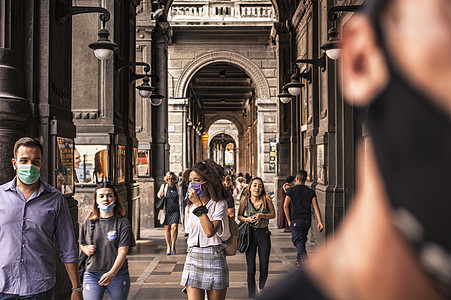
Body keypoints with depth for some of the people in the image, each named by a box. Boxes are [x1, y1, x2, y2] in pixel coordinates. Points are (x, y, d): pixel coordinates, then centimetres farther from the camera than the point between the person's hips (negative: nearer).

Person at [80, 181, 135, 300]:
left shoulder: (122, 223, -5)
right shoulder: (88, 221, 5)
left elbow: (122, 251, -12)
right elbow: (82, 244, 19)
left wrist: (112, 273, -25)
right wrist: (86, 249, -5)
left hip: (118, 274, -1)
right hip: (92, 275, 2)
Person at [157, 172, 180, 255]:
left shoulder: (178, 187, 4)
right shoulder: (164, 186, 3)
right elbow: (158, 194, 18)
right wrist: (161, 195, -5)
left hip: (175, 211, -1)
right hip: (166, 210, 1)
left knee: (174, 227, -15)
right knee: (167, 229, 7)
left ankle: (173, 245, 3)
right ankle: (168, 246, 20)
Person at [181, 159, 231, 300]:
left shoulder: (219, 204, -6)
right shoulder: (189, 207, 11)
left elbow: (210, 231, -21)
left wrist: (198, 204, -18)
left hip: (214, 258, -4)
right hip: (193, 258, 4)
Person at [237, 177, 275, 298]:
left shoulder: (266, 199, -5)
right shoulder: (245, 200, -3)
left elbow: (273, 214, 3)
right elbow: (239, 216, 7)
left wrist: (262, 215, -14)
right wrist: (247, 219, -13)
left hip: (264, 234, 0)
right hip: (250, 234, 0)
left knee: (264, 268, 4)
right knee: (251, 269, 0)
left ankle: (261, 289, 34)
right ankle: (251, 294, 16)